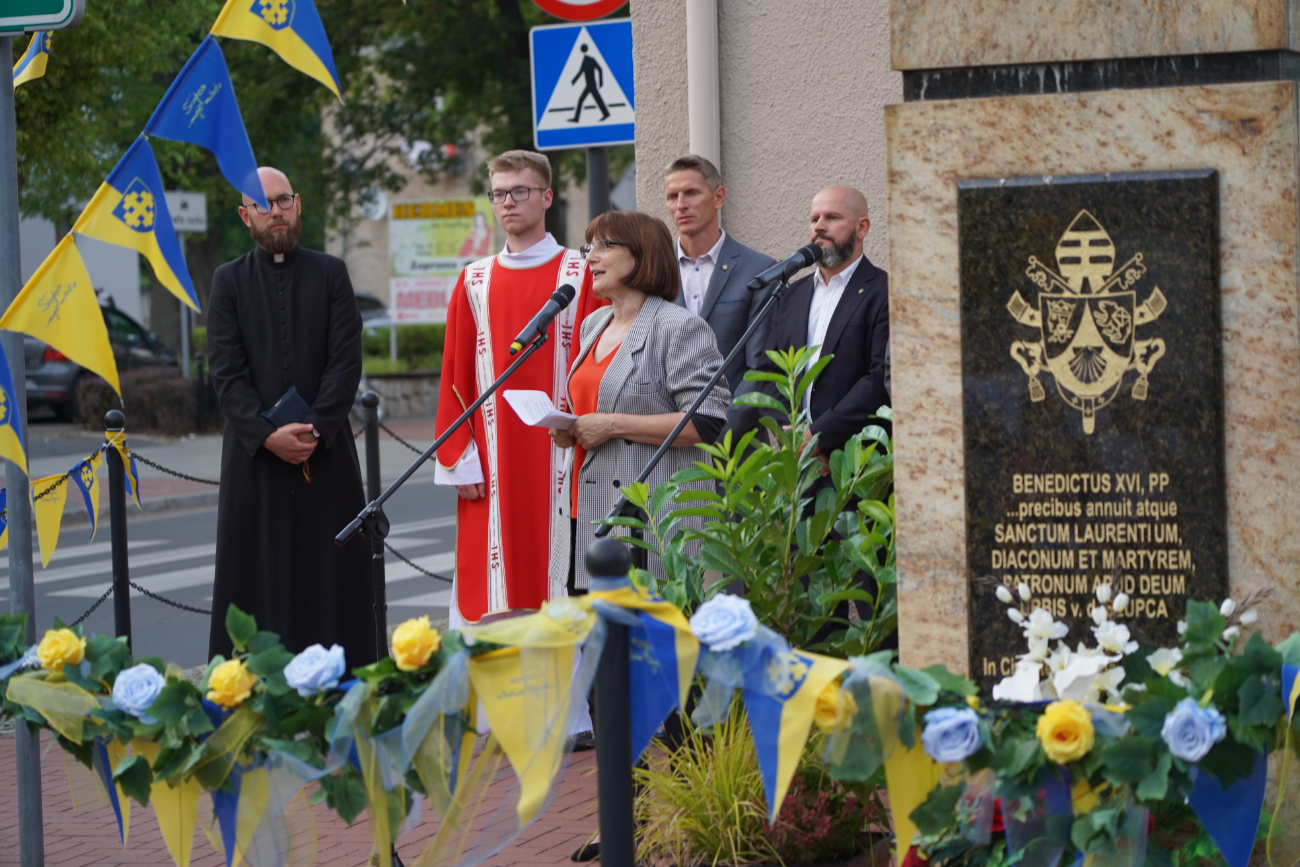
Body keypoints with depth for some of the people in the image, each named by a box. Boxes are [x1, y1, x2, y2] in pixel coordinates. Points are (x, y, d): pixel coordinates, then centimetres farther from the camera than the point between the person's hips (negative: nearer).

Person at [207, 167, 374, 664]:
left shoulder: (330, 274, 7)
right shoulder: (229, 281, 7)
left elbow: (346, 362, -1)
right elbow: (227, 373, -2)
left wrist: (314, 428, -13)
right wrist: (268, 435, -14)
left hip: (326, 451, 0)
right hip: (255, 455, 0)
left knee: (329, 576, -1)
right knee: (259, 577, -2)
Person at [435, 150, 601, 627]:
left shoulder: (580, 276, 3)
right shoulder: (474, 282, 11)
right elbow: (455, 375, 10)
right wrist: (461, 458, 1)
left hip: (559, 456, -2)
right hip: (493, 461, 2)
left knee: (559, 570, -3)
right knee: (494, 581, -1)